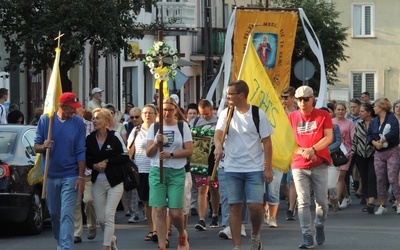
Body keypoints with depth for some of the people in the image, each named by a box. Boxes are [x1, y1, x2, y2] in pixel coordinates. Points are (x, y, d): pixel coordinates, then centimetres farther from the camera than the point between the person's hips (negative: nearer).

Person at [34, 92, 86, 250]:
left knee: (67, 215, -11)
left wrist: (81, 177, -9)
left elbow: (81, 152, -3)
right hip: (50, 175, 3)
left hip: (70, 176, -2)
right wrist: (43, 146, -22)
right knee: (54, 213, 15)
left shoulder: (78, 123, -4)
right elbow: (36, 146, 2)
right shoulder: (45, 120, -1)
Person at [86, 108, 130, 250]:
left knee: (109, 215, -12)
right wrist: (94, 165, -10)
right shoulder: (89, 139, 1)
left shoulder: (114, 137, -6)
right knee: (101, 218, 7)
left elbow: (125, 157, -6)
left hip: (114, 182, -3)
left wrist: (107, 162, -13)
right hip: (98, 182, 3)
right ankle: (112, 238, 34)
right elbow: (86, 159, 10)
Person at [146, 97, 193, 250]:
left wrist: (170, 154, -13)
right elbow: (148, 153, 7)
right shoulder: (154, 127, 10)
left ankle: (182, 234, 24)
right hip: (157, 171, 2)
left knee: (175, 212, -7)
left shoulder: (182, 126, 5)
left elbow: (189, 150, -1)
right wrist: (156, 143, -12)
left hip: (177, 172, -2)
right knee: (160, 211, -5)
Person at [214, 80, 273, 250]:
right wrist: (218, 145, -34)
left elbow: (267, 142, 0)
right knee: (234, 207, 3)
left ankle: (255, 235, 19)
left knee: (256, 205, -9)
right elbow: (218, 133, -10)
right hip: (232, 168, 2)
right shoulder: (226, 114, 3)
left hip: (254, 168, -2)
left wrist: (268, 168, -4)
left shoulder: (258, 114, -3)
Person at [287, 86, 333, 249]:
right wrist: (303, 151, -14)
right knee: (303, 202, -7)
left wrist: (313, 149, -21)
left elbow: (328, 138, -7)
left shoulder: (323, 116, 1)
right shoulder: (292, 117, 6)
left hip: (320, 165, -1)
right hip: (299, 166, 1)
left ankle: (320, 226, 30)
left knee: (322, 201, 2)